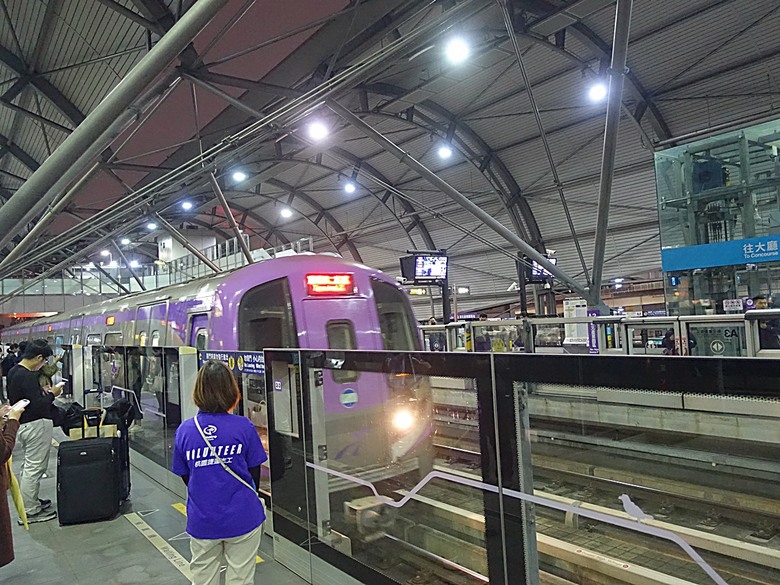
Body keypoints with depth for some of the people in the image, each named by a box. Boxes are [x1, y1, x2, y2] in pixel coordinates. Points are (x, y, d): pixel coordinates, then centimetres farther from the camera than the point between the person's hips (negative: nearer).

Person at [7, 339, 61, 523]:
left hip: (22, 424, 11)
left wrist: (41, 391, 9)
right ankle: (30, 512, 5)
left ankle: (31, 501, 34)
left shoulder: (13, 371, 7)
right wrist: (52, 394, -11)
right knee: (34, 468, -2)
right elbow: (38, 406, -26)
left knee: (29, 466, 21)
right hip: (35, 425, -11)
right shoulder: (28, 376, -24)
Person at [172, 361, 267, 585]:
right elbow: (255, 474, -5)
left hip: (202, 522, 2)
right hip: (242, 518, -2)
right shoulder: (244, 427, -15)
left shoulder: (184, 431, -8)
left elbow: (185, 477, 3)